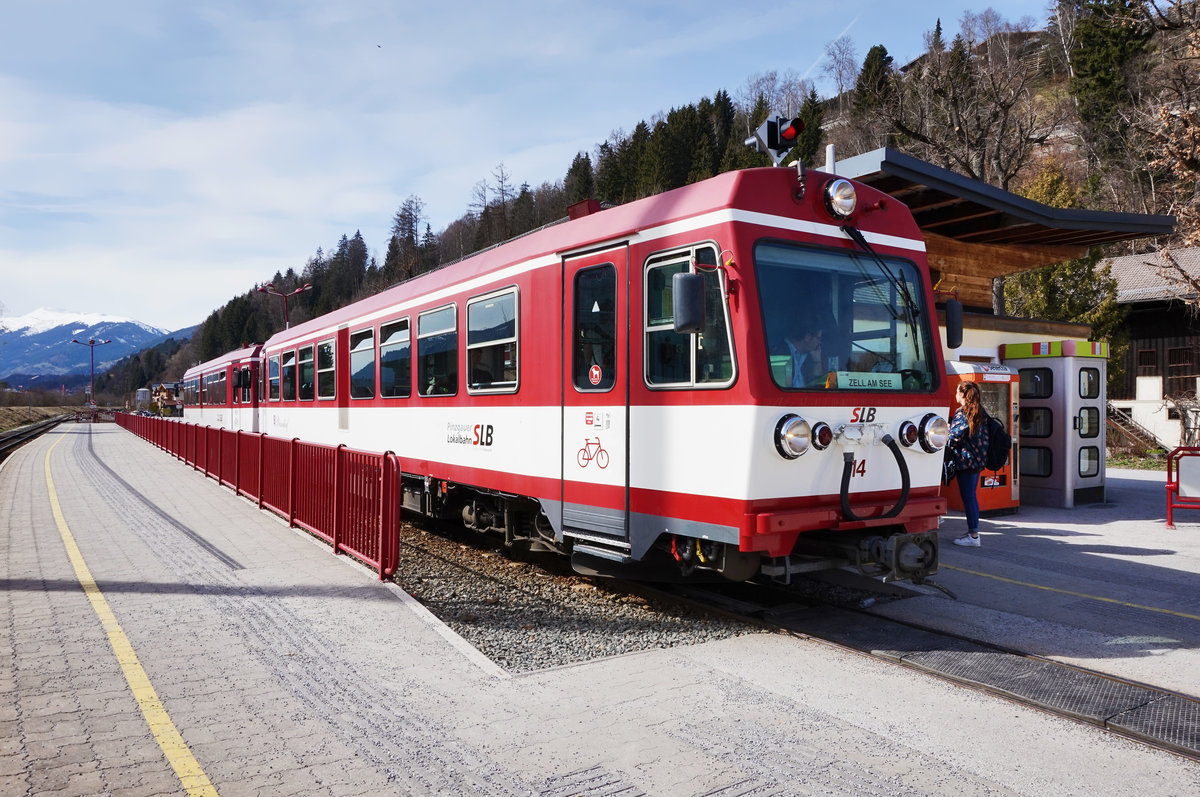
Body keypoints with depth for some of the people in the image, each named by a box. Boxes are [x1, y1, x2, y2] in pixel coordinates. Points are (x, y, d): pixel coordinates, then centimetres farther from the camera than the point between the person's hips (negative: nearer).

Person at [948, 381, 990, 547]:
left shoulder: (962, 413, -15)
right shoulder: (981, 412, 11)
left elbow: (954, 437, -16)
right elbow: (982, 436, 16)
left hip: (965, 461, -9)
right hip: (978, 459, 9)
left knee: (968, 497, -4)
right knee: (972, 495, 16)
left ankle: (973, 536, 0)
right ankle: (973, 530, 23)